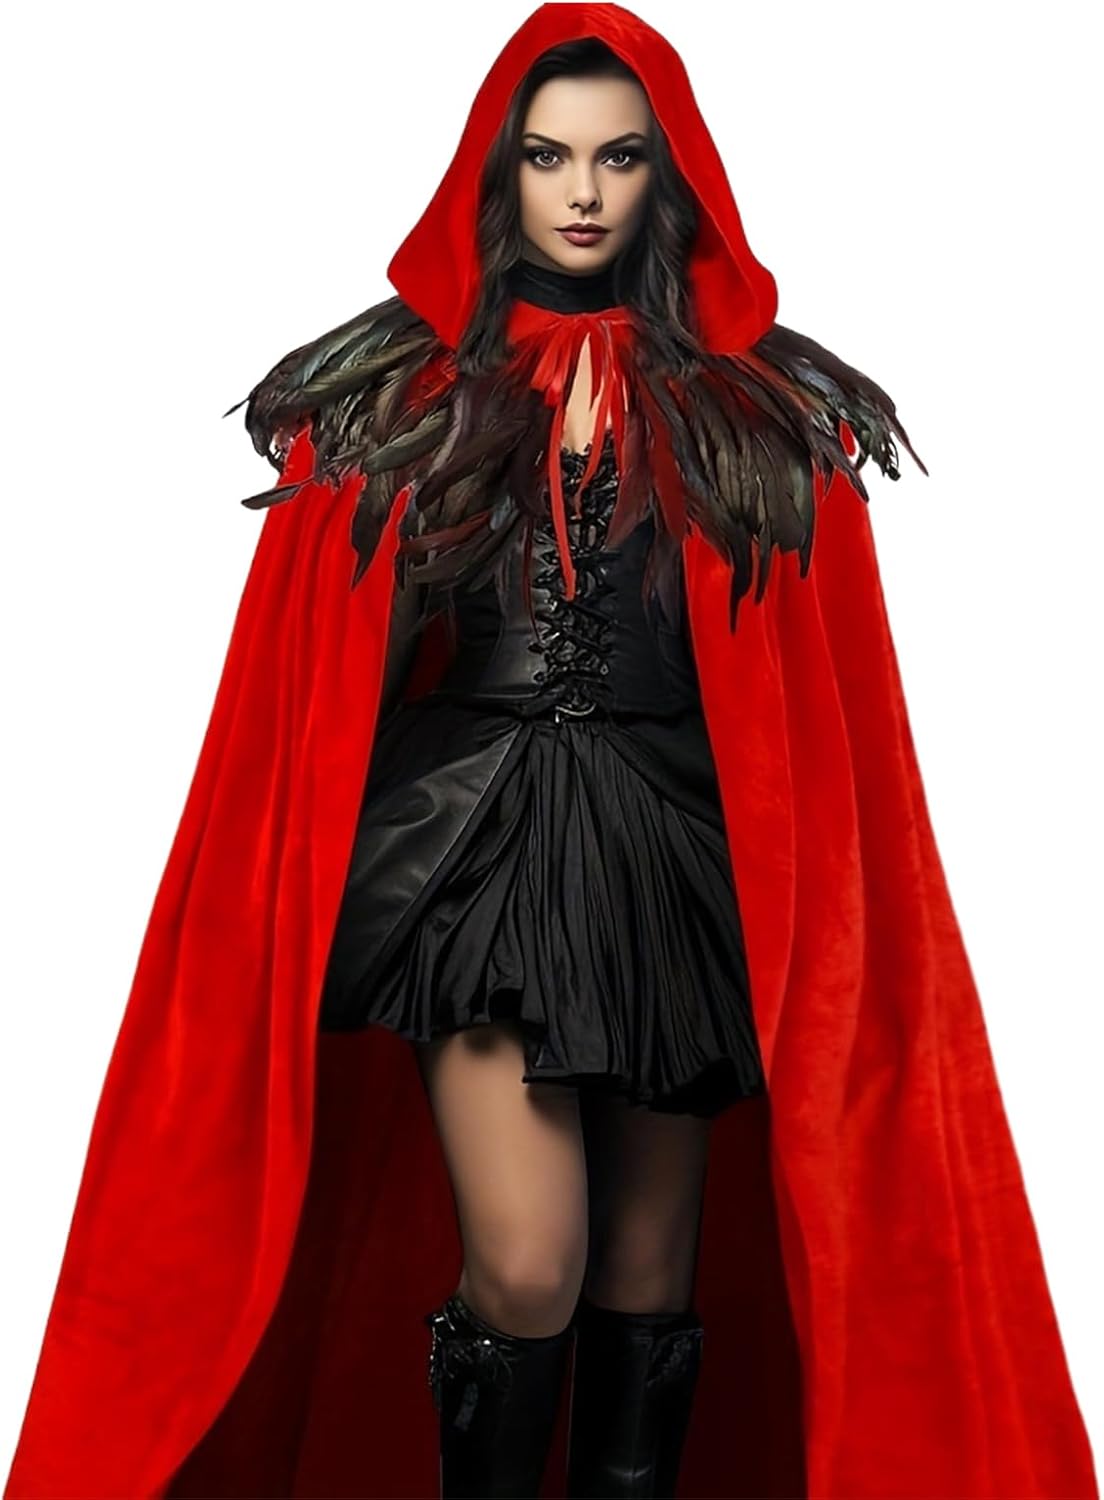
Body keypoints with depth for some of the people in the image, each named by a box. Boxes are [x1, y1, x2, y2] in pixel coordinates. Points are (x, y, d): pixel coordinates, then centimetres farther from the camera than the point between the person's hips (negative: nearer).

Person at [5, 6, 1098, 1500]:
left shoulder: (769, 411, 5)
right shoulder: (391, 392, 4)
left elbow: (834, 701, 4)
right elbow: (311, 677, 3)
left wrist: (829, 923, -3)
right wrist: (292, 916, -2)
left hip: (677, 861, 2)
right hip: (475, 841, -1)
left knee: (649, 1272, 10)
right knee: (526, 1271, -9)